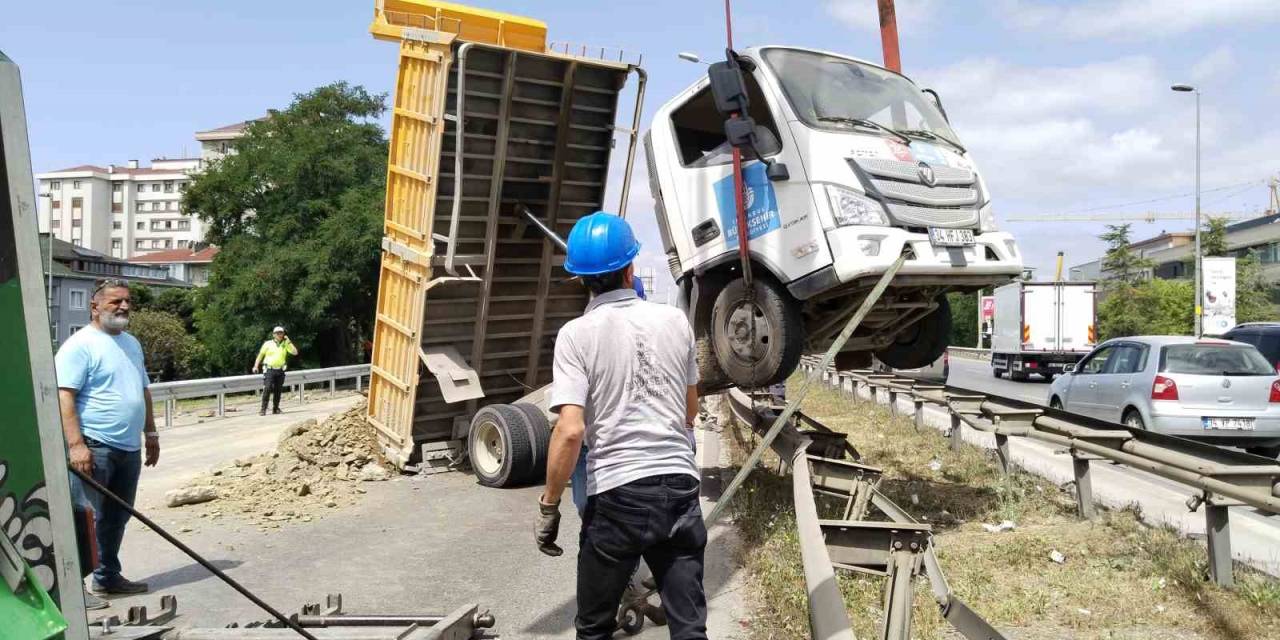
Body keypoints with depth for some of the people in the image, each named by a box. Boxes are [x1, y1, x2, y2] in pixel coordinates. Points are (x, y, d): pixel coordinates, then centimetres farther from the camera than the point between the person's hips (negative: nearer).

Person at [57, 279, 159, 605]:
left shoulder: (131, 343, 17)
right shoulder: (80, 344, -10)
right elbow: (64, 396, -17)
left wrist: (151, 434, 22)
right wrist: (76, 444, -24)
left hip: (129, 448, 8)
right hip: (95, 447, -8)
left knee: (117, 517, 15)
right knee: (87, 518, -7)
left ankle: (107, 577, 26)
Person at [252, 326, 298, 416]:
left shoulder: (285, 344, 8)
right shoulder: (268, 344, 3)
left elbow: (295, 352, -2)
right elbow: (260, 355, 8)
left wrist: (288, 341, -5)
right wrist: (256, 366, 1)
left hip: (280, 370, 3)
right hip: (269, 369, -3)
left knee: (278, 390, 6)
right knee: (267, 389, -13)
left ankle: (275, 408, 19)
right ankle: (263, 409, -11)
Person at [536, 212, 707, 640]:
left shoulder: (577, 334, -8)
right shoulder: (675, 321, 5)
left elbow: (571, 431, -16)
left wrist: (549, 506, -6)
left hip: (617, 494, -3)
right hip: (680, 486, 4)